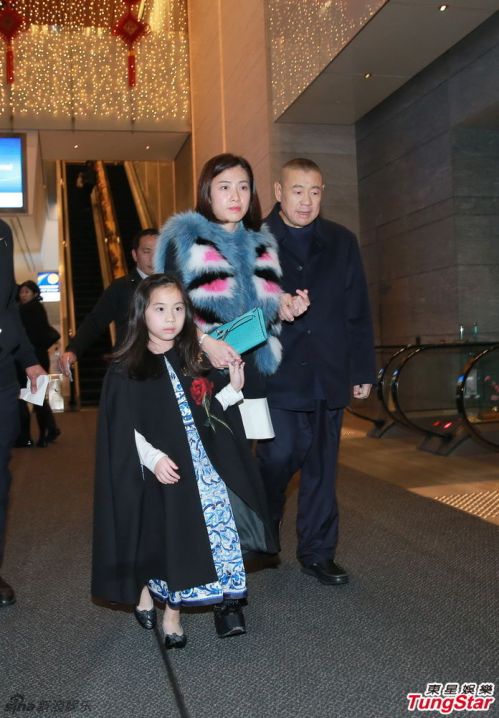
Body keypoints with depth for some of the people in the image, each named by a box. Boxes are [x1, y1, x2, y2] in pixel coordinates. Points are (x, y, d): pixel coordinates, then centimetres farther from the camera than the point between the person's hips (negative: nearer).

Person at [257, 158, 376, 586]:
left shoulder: (342, 242, 11)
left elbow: (358, 312, 10)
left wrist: (363, 370, 8)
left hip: (328, 374, 4)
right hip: (277, 373, -3)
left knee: (322, 466, 9)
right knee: (281, 455, -9)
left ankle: (317, 553, 24)